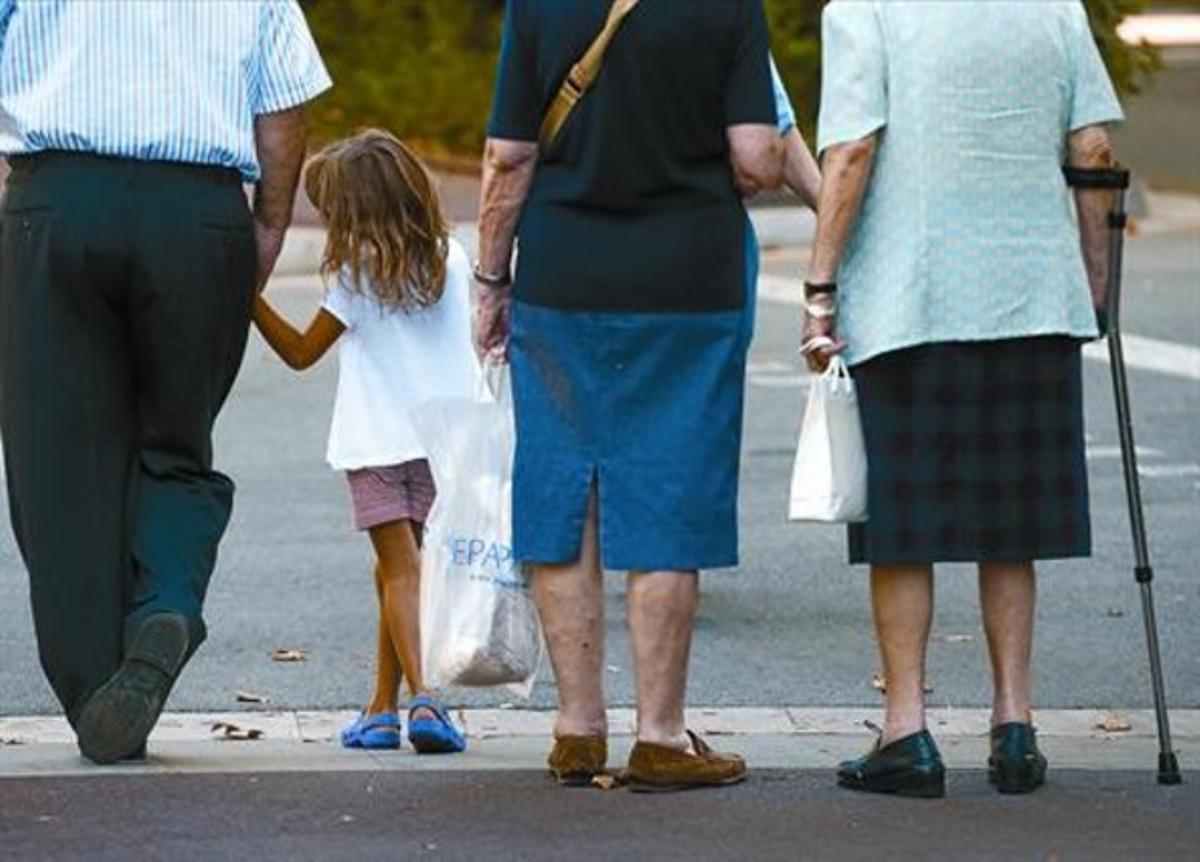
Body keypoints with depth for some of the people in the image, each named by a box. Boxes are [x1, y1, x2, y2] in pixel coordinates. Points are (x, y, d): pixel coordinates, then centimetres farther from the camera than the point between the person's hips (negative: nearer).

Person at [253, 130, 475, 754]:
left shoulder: (358, 275, -7)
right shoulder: (450, 259, 5)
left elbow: (301, 353, 1)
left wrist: (250, 298, 4)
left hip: (377, 442, -4)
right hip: (439, 438, 4)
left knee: (400, 569, -7)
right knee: (397, 569, 13)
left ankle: (421, 697, -22)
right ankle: (384, 706, 13)